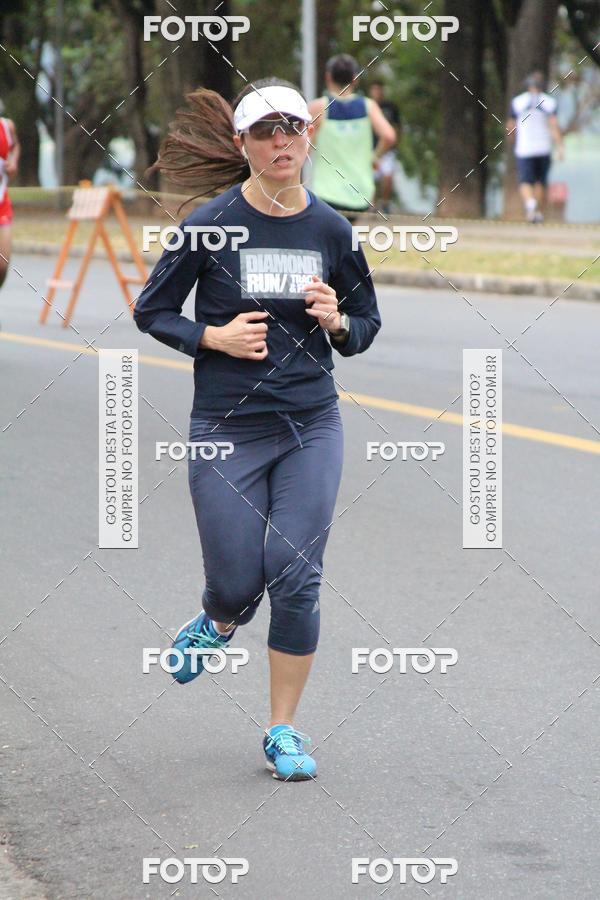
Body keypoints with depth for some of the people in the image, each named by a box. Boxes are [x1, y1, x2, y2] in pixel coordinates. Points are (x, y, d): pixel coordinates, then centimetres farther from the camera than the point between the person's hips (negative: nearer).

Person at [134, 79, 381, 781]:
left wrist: (337, 322, -9)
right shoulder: (212, 223, -7)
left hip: (312, 427, 2)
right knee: (237, 583, 1)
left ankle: (283, 730, 10)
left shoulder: (331, 229, 2)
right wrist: (215, 337, -14)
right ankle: (219, 624, 40)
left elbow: (366, 324, 13)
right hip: (227, 431, -2)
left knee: (296, 578, -5)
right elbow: (151, 311, 2)